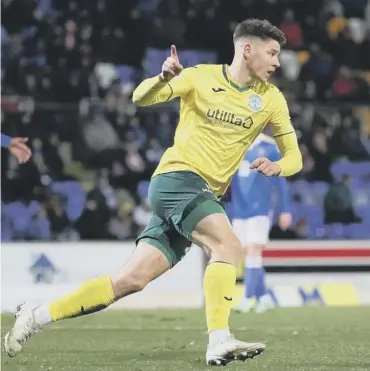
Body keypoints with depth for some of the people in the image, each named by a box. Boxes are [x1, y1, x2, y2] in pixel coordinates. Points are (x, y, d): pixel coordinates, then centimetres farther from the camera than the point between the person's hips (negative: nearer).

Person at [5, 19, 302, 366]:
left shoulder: (270, 98, 7)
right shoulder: (201, 77, -3)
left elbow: (294, 157, 9)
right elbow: (141, 97, -6)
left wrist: (276, 165, -14)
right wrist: (163, 77, -27)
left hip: (204, 196, 5)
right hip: (176, 178, -5)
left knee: (131, 280, -1)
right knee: (229, 245, -28)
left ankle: (37, 316, 6)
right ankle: (219, 341, -33)